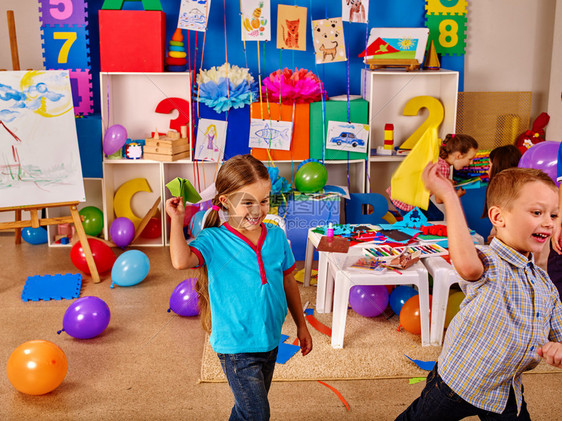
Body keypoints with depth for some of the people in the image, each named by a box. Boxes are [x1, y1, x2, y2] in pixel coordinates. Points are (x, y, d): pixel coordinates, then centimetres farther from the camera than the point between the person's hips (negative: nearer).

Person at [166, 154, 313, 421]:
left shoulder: (276, 236, -2)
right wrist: (177, 218, -25)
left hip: (270, 340, 5)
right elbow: (181, 260, -35)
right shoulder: (214, 241, -15)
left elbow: (288, 282, 9)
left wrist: (301, 325, 16)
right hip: (236, 346, -5)